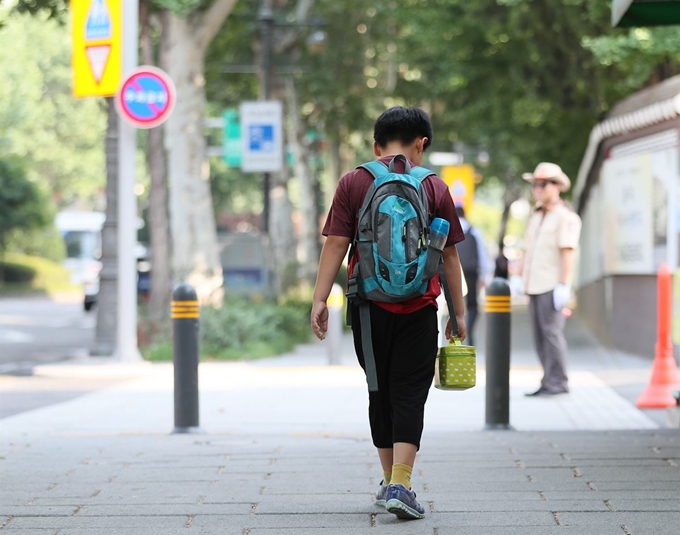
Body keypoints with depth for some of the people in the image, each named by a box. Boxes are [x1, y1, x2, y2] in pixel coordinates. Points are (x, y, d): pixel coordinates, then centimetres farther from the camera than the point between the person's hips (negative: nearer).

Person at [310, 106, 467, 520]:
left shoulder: (354, 183, 3)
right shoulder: (434, 188, 3)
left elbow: (336, 244, -3)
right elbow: (450, 255, 5)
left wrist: (320, 299, -1)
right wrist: (459, 313, 11)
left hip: (369, 307, 1)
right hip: (418, 312, -1)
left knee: (381, 393, 14)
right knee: (409, 396, -1)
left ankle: (390, 481, 23)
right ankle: (400, 486, -13)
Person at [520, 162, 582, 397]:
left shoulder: (565, 217, -6)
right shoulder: (536, 217, 20)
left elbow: (568, 252, -13)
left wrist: (563, 285, -19)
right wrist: (520, 277, 19)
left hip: (552, 286, -8)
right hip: (535, 285, 8)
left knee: (552, 332, -10)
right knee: (539, 334, 6)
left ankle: (558, 381, -7)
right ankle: (549, 381, 9)